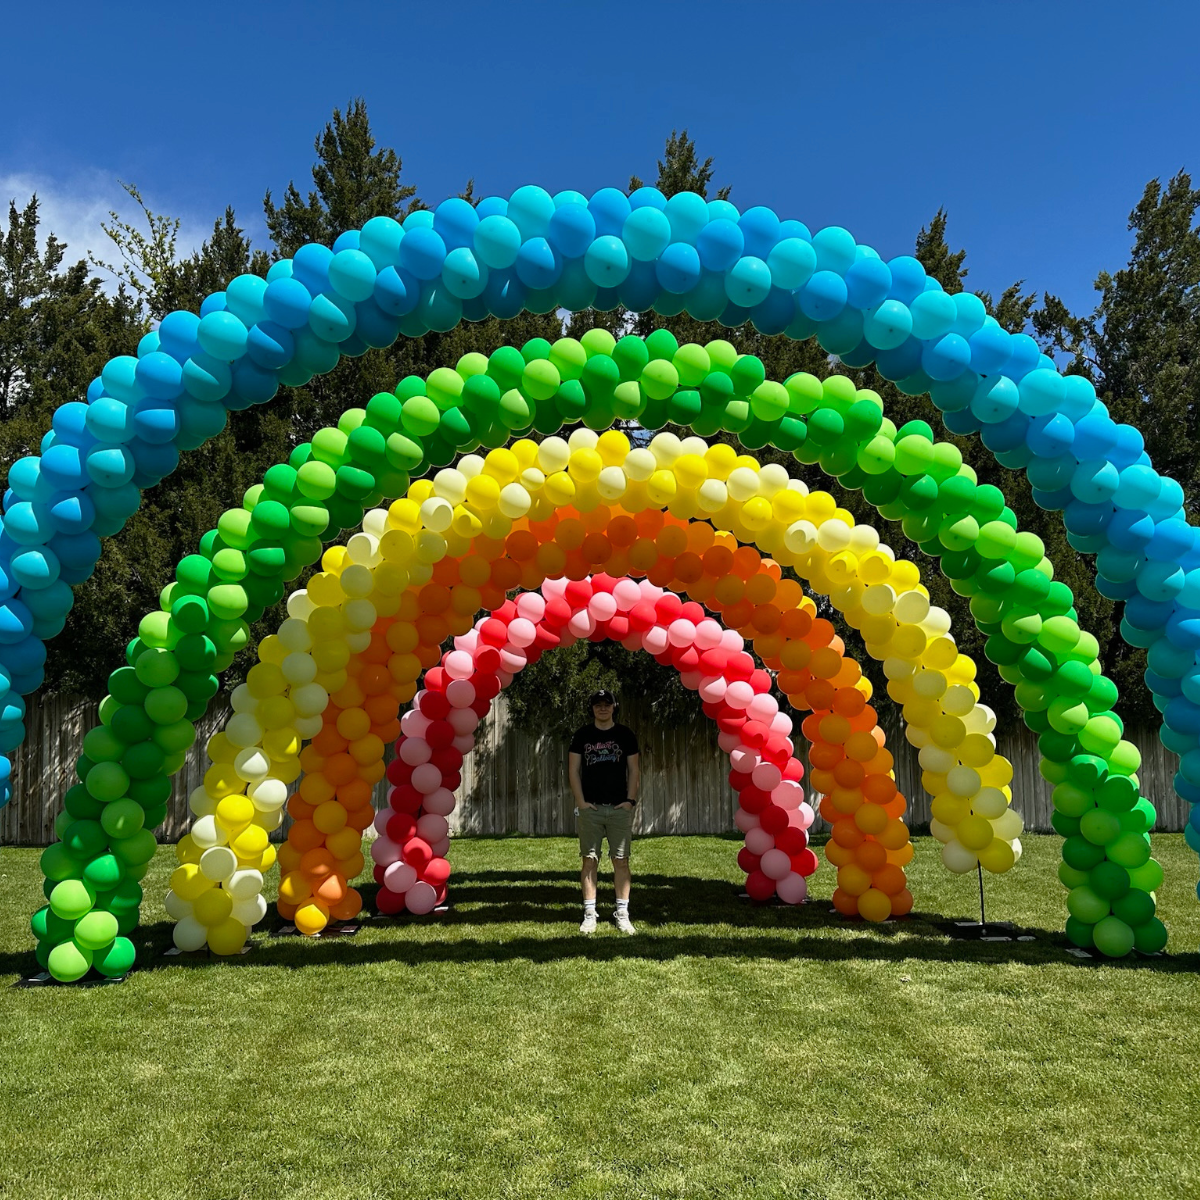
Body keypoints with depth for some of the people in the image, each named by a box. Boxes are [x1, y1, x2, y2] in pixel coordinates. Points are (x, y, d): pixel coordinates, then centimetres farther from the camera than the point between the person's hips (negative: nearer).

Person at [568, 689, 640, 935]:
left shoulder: (625, 734, 7)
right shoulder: (582, 735, 7)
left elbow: (634, 770, 8)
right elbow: (573, 770, 5)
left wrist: (630, 800, -2)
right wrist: (581, 801, -4)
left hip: (619, 807, 0)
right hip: (590, 807, 0)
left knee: (621, 860, 0)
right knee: (590, 859, 0)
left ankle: (622, 914, 7)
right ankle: (589, 914, 6)